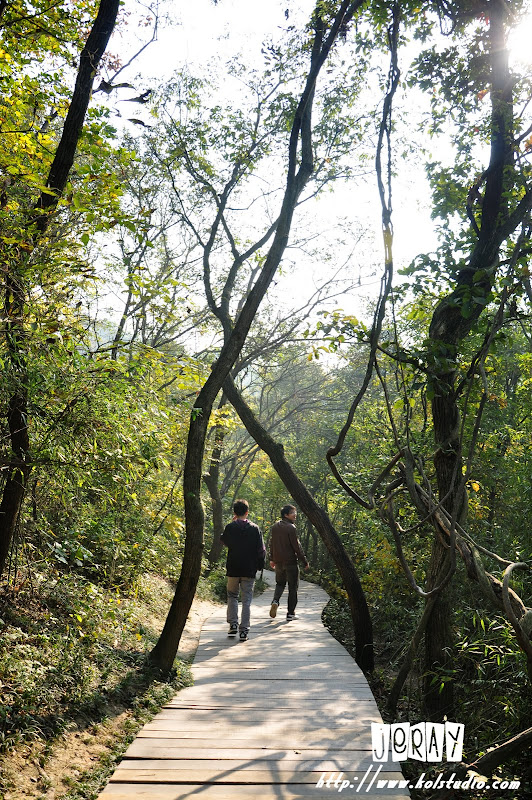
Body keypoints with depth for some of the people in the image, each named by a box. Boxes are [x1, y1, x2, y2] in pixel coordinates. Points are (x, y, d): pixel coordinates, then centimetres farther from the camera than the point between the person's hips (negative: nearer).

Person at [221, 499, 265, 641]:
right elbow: (261, 550, -3)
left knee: (232, 595, 19)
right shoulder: (255, 528, -4)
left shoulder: (230, 527, -6)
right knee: (246, 600, 5)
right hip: (249, 570, 0)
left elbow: (224, 542, 15)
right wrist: (260, 565, 10)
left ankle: (233, 624, 9)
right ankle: (244, 630, 2)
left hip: (233, 569, 0)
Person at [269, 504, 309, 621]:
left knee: (280, 583, 22)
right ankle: (290, 613, 7)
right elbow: (297, 546, -15)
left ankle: (275, 600, -5)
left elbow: (271, 544, 14)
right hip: (290, 562, -6)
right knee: (293, 587, 5)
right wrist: (304, 561, -8)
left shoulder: (275, 527, 7)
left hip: (278, 562, 6)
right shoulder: (291, 528, -15)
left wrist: (272, 559, 24)